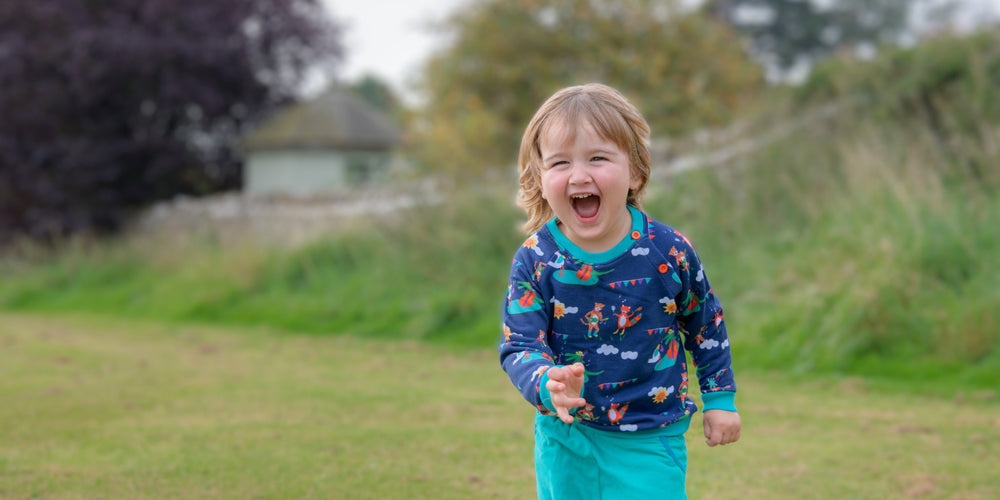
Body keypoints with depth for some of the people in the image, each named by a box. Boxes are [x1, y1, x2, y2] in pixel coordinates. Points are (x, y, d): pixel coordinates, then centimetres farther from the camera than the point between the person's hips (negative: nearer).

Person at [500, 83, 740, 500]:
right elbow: (518, 345, -14)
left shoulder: (669, 251, -12)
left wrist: (720, 398, 10)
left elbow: (706, 323, 6)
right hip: (564, 440, 2)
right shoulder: (535, 261, -13)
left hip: (649, 441, -1)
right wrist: (548, 385, -35)